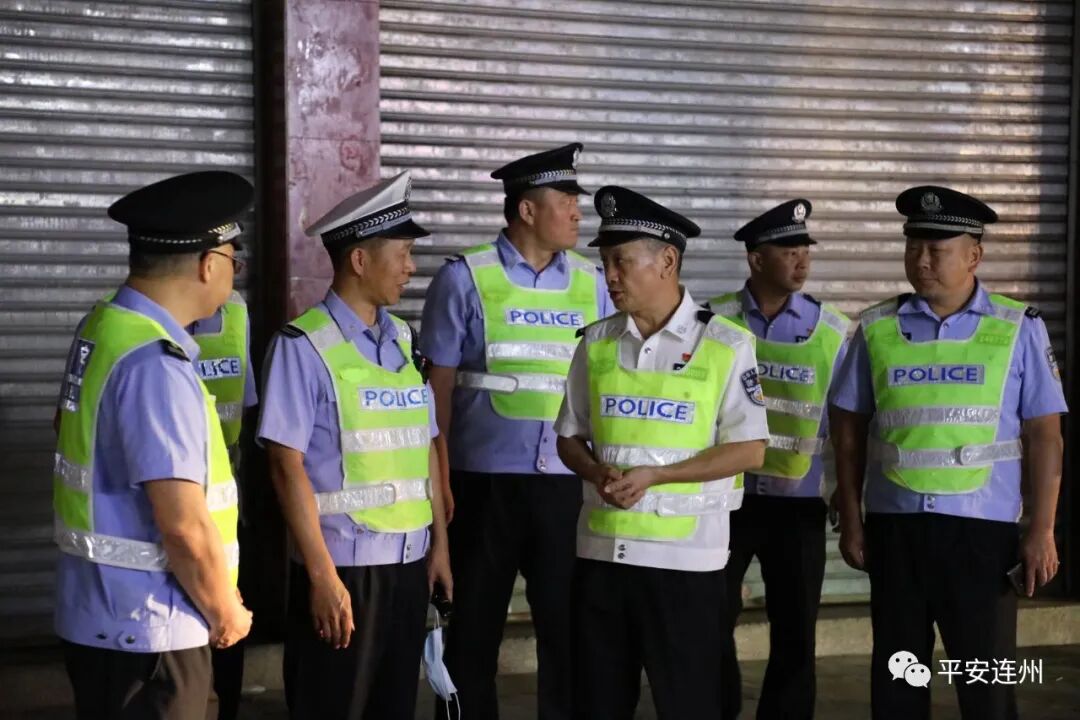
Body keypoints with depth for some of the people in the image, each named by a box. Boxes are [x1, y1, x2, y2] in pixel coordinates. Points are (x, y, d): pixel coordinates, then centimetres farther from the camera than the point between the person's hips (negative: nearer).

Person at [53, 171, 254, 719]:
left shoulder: (100, 329, 4)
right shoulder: (156, 365, -23)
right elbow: (185, 526, -25)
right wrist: (225, 613, -8)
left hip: (99, 613, 9)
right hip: (147, 627, -9)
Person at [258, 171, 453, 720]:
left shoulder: (404, 341, 9)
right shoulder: (304, 346, -11)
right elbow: (287, 466, -14)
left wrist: (439, 543, 13)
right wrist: (322, 574, -15)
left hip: (408, 561, 6)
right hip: (343, 566, -6)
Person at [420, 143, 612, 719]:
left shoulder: (590, 283, 6)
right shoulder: (466, 278, -4)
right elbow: (439, 384, -1)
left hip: (569, 480, 3)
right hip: (486, 478, -2)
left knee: (569, 623, 10)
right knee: (475, 625, 11)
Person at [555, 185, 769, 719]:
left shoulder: (725, 345, -6)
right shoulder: (596, 343, 7)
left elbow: (749, 450, -9)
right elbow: (570, 438, 13)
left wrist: (653, 476, -16)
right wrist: (599, 474, -10)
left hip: (685, 553, -4)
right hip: (601, 548, 4)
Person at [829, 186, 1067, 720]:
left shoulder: (1018, 329, -2)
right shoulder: (875, 330, 3)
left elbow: (1044, 436, -2)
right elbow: (850, 431, 8)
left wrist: (1041, 531, -7)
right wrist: (851, 521, 5)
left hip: (983, 526, -2)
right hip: (894, 524, 2)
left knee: (986, 675, 5)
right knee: (896, 671, 12)